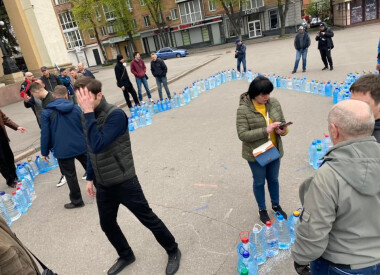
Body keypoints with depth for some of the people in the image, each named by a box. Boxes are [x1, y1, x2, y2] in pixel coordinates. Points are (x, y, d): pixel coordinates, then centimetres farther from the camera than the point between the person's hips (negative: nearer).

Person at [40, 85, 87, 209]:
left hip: (63, 150, -2)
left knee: (70, 176, 11)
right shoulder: (76, 108, 1)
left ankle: (76, 201, 23)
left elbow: (45, 134, -5)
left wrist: (45, 151, 6)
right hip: (81, 146, 3)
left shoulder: (46, 112, -6)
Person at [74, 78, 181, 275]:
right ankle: (126, 256, 45)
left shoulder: (116, 115, -22)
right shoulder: (89, 117, 2)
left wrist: (89, 112, -28)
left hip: (124, 182, -7)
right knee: (107, 224, 20)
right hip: (103, 184, 7)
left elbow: (97, 146, -32)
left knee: (148, 219, 7)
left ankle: (173, 251, 31)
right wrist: (90, 178, 17)